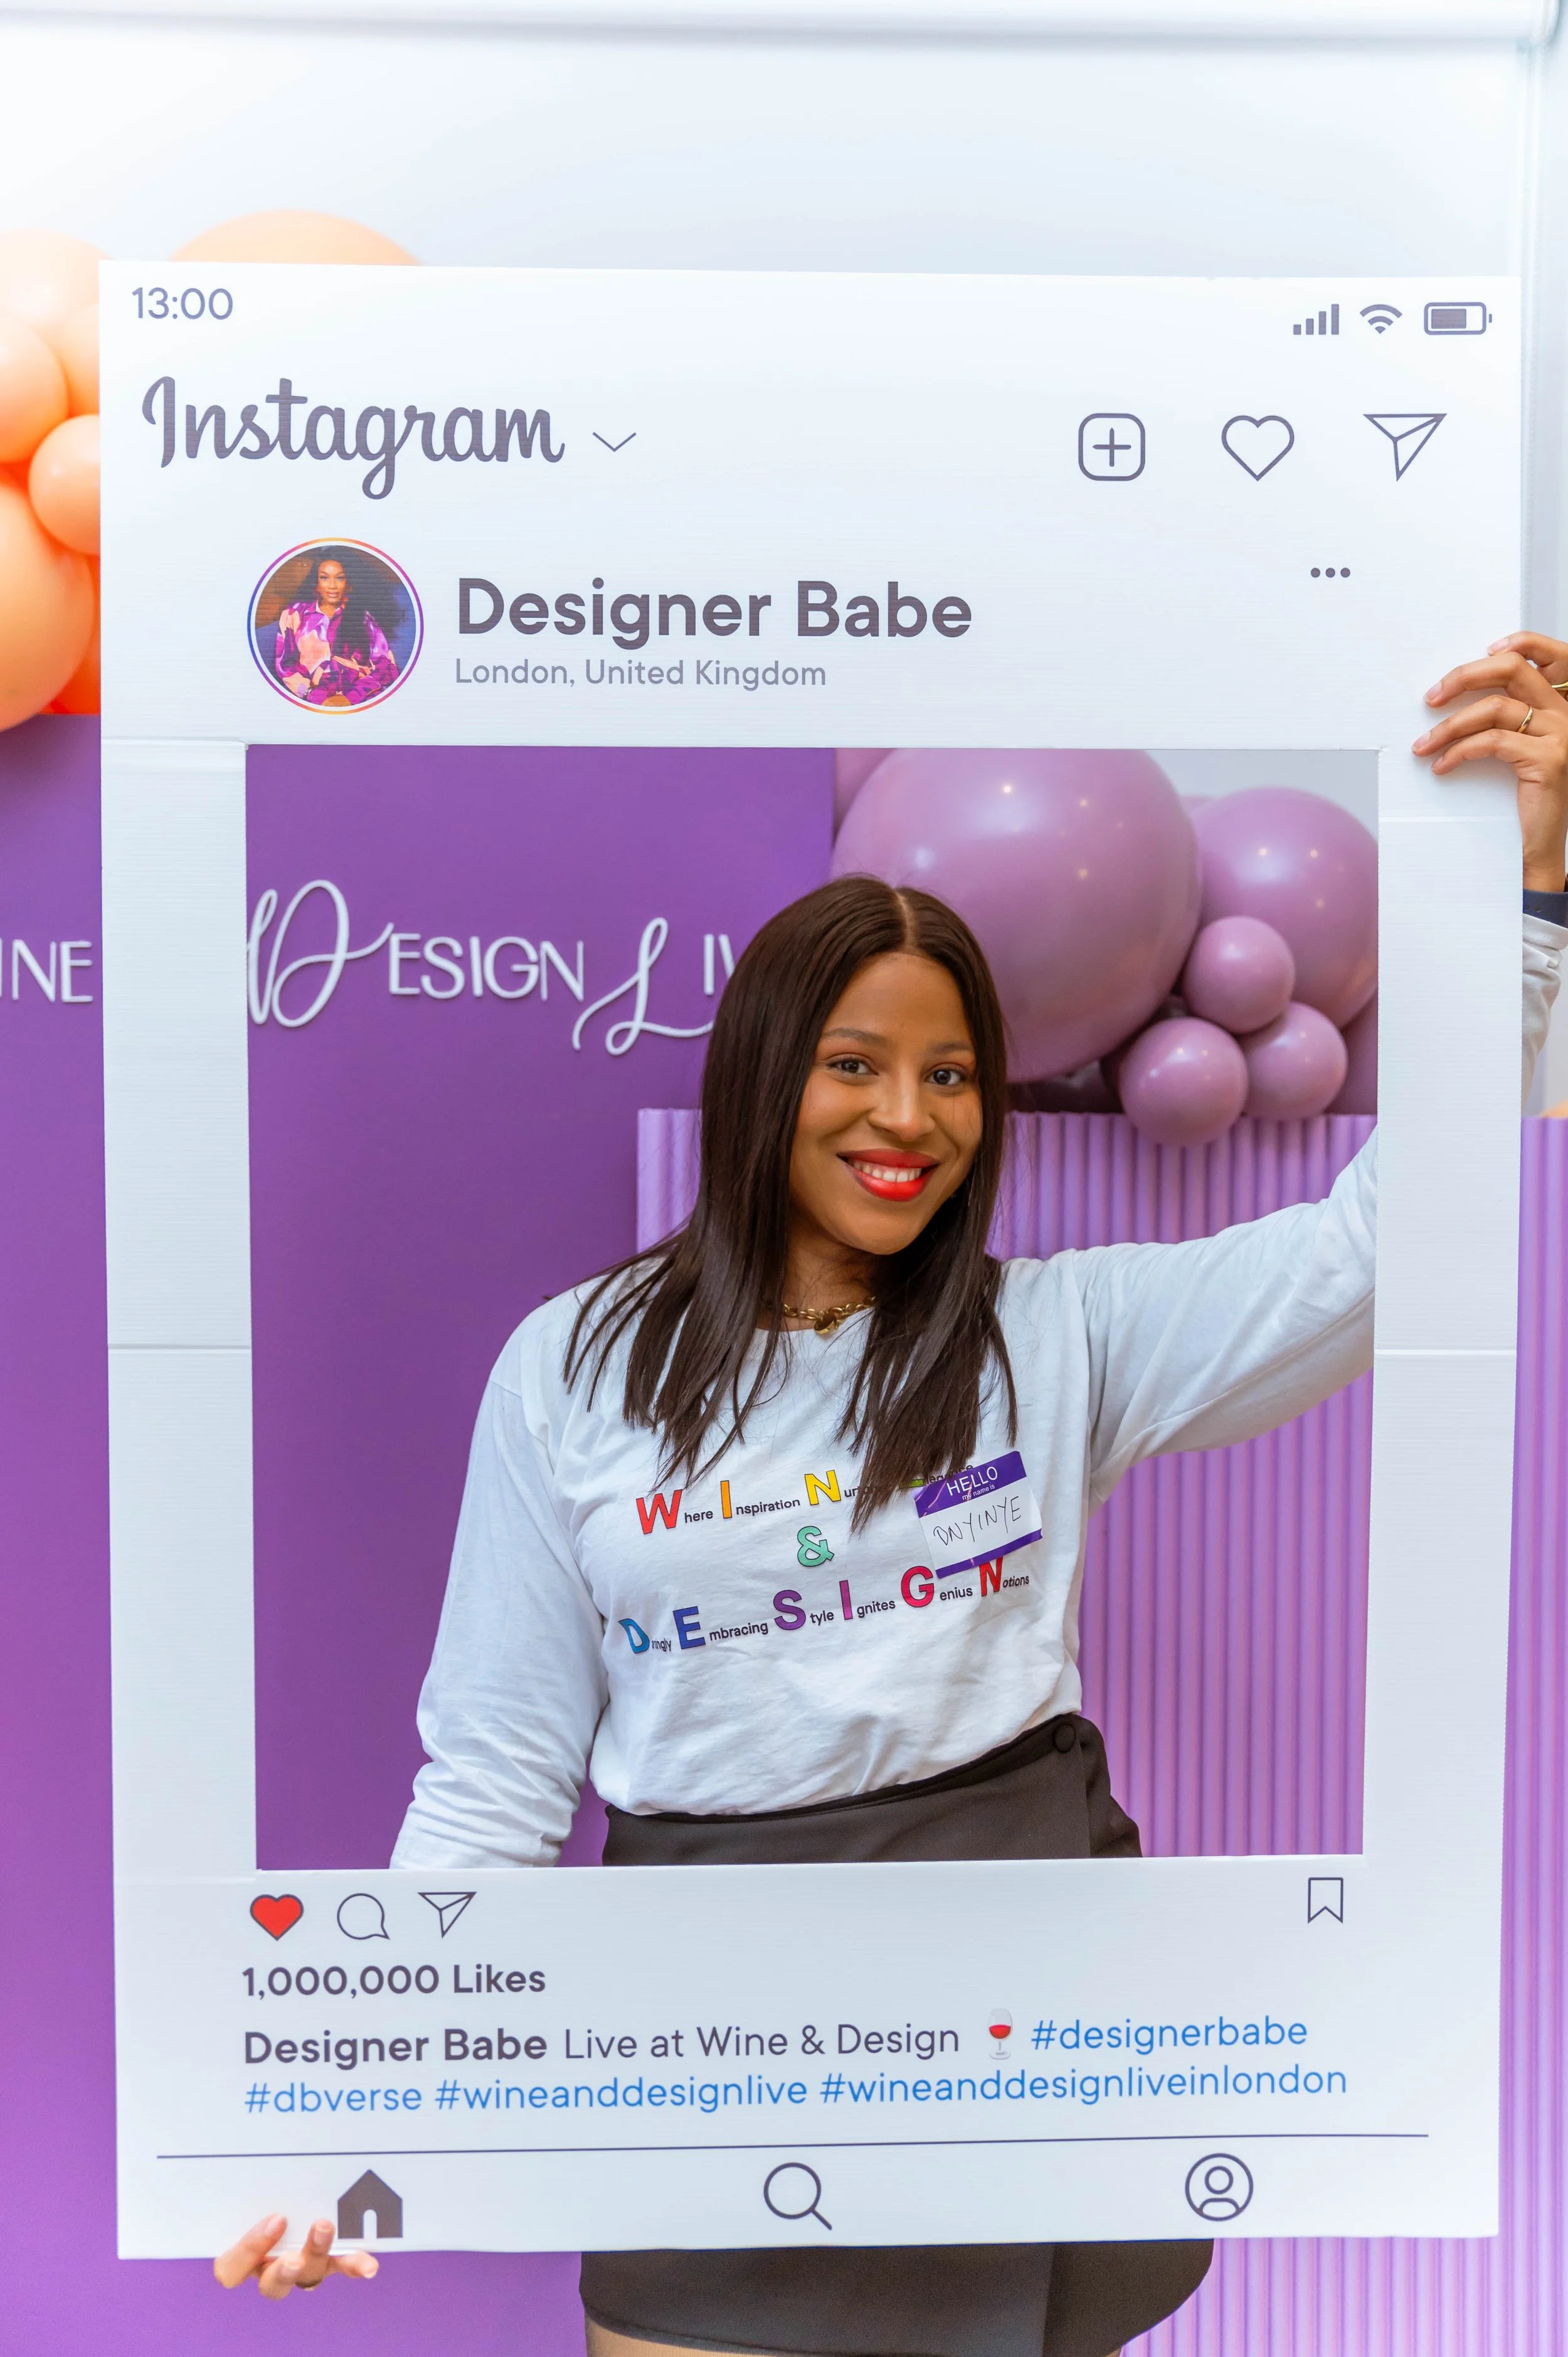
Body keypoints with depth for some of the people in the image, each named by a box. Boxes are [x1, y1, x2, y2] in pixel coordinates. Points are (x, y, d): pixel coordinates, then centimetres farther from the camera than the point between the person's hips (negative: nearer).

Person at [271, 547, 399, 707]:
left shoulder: (363, 617, 14)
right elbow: (285, 664, 8)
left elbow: (386, 666, 4)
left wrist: (350, 697, -12)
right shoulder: (295, 614, 15)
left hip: (358, 702, 1)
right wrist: (318, 698, -10)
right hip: (310, 701, -1)